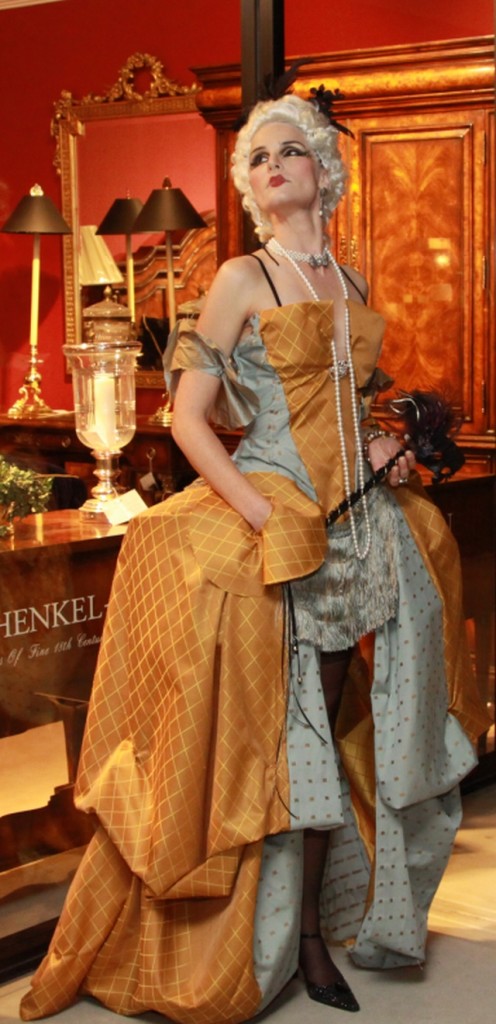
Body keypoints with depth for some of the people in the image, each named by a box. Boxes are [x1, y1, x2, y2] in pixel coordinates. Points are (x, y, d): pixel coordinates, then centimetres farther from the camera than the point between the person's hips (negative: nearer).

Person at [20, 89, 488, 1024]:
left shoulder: (349, 282, 14)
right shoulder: (244, 279, -4)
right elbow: (188, 419, -9)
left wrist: (384, 448, 6)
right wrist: (266, 516, -19)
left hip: (357, 523, 6)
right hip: (271, 519, -6)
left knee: (333, 728, 10)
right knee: (283, 730, -3)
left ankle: (316, 928, 22)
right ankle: (284, 942, 10)